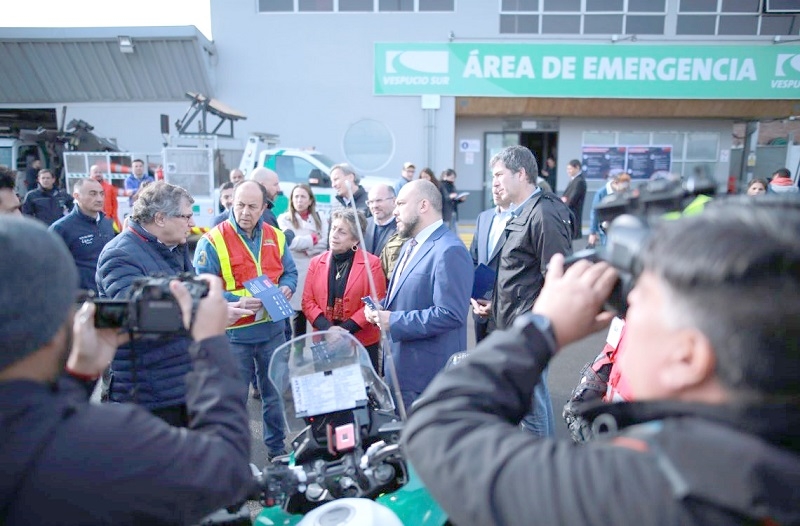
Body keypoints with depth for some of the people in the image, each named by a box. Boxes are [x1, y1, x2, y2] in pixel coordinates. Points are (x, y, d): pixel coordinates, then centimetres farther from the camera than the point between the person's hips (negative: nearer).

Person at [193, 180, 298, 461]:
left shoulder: (276, 237, 3)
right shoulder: (213, 241, -11)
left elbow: (290, 272, 12)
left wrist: (286, 287, -10)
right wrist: (236, 302, -27)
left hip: (273, 329, 4)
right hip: (233, 334, -4)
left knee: (275, 393, 18)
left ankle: (277, 448, 37)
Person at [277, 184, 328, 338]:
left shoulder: (321, 219, 13)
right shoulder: (284, 219, 6)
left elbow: (325, 244, 0)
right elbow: (290, 242, -9)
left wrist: (303, 245, -8)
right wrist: (313, 239, -2)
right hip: (297, 272, -1)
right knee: (299, 313, 2)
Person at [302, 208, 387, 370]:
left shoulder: (371, 263, -6)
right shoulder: (316, 262, 6)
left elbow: (376, 302, -9)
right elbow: (308, 301, 4)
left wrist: (346, 329, -15)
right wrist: (327, 328, -12)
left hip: (363, 343, -3)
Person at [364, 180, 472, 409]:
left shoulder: (449, 251, -21)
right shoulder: (411, 244, 13)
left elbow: (450, 314, -27)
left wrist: (394, 322, -22)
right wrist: (381, 307, 3)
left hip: (429, 373, -9)